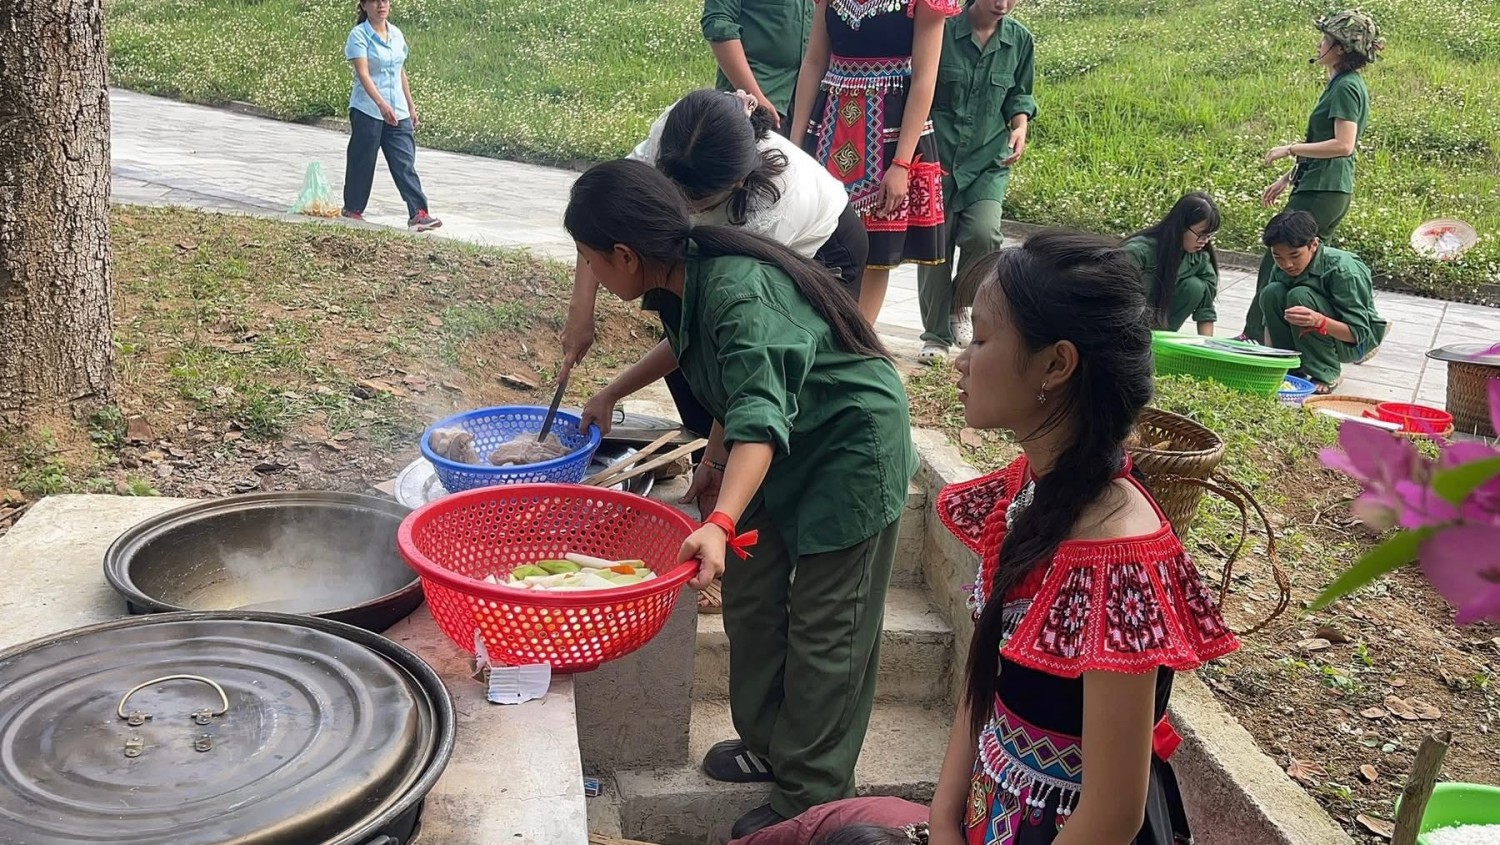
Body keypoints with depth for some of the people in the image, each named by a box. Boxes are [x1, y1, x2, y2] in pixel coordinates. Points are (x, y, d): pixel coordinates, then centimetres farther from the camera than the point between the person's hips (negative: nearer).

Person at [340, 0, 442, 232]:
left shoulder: (396, 34, 10)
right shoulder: (359, 35, -9)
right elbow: (363, 74, -20)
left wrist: (411, 106, 18)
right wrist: (381, 104, -32)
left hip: (398, 111, 5)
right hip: (367, 110, -5)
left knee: (405, 163, -3)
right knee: (362, 161, 6)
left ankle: (418, 213, -9)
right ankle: (352, 208, 22)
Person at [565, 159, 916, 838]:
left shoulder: (738, 292, -32)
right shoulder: (685, 282, -4)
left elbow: (759, 416, -42)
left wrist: (721, 523, -53)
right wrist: (715, 460, 17)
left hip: (851, 452, -9)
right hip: (779, 450, 9)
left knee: (825, 630, 1)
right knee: (751, 600, 15)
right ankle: (769, 743, 33)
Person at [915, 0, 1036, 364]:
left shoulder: (1019, 39, 3)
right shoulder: (943, 29, -8)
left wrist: (1020, 125, -2)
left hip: (989, 159, 2)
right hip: (937, 155, -1)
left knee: (984, 235, -20)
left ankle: (960, 304, 10)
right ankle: (936, 336, 19)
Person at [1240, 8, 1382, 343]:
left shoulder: (1346, 87, -12)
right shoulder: (1342, 84, 18)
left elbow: (1343, 145, -23)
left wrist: (1290, 149, -16)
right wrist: (1288, 178, 24)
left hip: (1322, 192, -10)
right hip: (1321, 188, 10)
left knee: (1275, 262, -6)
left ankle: (1254, 335, -1)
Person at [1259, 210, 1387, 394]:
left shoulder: (1341, 270, -26)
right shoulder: (1281, 270, -9)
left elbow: (1358, 332, -27)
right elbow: (1270, 319, -3)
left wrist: (1319, 321, -45)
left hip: (1353, 344, -5)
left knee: (1300, 296, -30)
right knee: (1272, 293, -19)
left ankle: (1325, 375, -17)